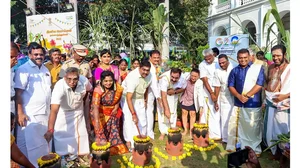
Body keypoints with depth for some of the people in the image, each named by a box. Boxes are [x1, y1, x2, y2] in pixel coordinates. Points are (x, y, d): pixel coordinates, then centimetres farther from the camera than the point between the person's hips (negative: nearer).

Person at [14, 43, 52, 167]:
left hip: (45, 113, 7)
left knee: (44, 144, 16)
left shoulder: (45, 70, 13)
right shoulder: (23, 69, -8)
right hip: (30, 114, -7)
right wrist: (20, 113, -18)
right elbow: (18, 93, -13)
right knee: (29, 144, 0)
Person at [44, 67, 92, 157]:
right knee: (61, 137, -4)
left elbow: (89, 89, -1)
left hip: (78, 111, 3)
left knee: (81, 135, 12)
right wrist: (50, 130, -57)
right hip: (62, 112, -3)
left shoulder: (84, 80, -28)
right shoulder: (59, 86, -38)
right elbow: (54, 110, -48)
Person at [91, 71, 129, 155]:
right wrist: (97, 121, -46)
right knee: (101, 131, -3)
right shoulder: (98, 90, -29)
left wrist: (116, 108, -7)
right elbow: (95, 106, -37)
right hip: (100, 113, -3)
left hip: (112, 112, 3)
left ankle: (115, 148, 27)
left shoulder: (118, 88, -15)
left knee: (114, 131, 9)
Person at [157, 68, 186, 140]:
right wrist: (166, 109, -50)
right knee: (162, 112, -7)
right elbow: (164, 96, -44)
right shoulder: (165, 79, -41)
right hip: (162, 92, -3)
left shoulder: (182, 79, -28)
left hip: (173, 93, 3)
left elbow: (183, 88, -6)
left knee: (173, 112, 2)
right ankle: (163, 132, 3)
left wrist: (175, 92, -25)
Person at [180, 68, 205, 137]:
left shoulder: (199, 83, -29)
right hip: (185, 99, 3)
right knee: (184, 113, 10)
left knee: (192, 114, 3)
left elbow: (200, 95, -31)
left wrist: (201, 107, -37)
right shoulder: (186, 77, -23)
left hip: (193, 101, -2)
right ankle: (185, 130, 25)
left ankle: (191, 131, 18)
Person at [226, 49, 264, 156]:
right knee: (240, 127, 11)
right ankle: (241, 147, 25)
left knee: (254, 128, 3)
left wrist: (246, 96, -14)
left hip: (253, 104, -3)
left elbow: (259, 85, -10)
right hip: (238, 104, 3)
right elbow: (231, 86, 5)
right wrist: (239, 96, -11)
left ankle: (255, 149, 18)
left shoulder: (258, 68, -2)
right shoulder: (234, 70, 9)